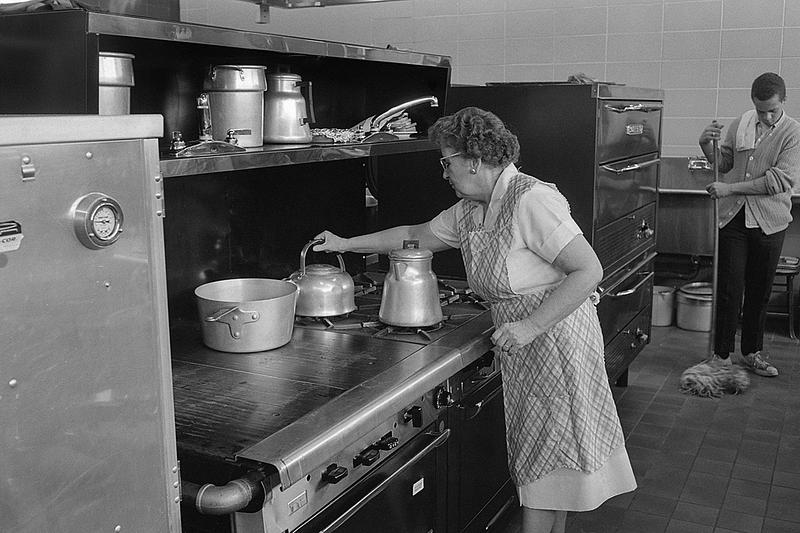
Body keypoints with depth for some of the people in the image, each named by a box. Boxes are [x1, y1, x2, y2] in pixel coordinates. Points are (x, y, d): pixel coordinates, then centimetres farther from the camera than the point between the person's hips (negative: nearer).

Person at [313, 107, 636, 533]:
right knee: (544, 457, 16)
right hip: (522, 354, 8)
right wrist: (345, 244, 22)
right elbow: (415, 235, 20)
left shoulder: (532, 200, -21)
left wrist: (530, 326, -26)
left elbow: (588, 271, -23)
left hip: (557, 344, -8)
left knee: (546, 457, 2)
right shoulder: (468, 212, 7)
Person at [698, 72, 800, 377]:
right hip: (733, 218, 2)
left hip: (769, 223, -1)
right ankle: (722, 354, 9)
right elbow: (723, 163, 15)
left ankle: (752, 352, 25)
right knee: (729, 289, 0)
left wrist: (730, 189, -18)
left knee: (760, 291, 10)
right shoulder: (740, 125, 5)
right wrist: (707, 145, -6)